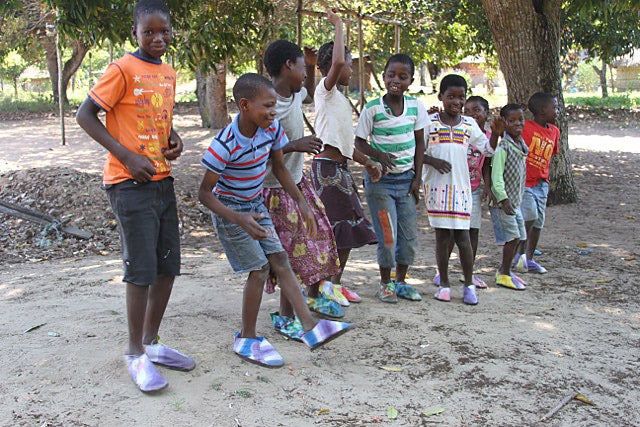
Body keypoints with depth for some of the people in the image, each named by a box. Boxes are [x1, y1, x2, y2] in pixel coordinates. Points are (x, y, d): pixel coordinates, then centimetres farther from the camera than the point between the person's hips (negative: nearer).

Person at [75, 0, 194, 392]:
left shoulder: (169, 74, 12)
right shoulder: (123, 70, -10)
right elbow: (85, 115, -10)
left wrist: (174, 139, 4)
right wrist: (128, 156, -17)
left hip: (162, 180, 8)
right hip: (130, 183, -7)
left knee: (168, 266, 10)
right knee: (142, 269, -5)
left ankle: (152, 342, 25)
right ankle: (136, 354, 10)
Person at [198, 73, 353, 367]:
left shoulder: (272, 129, -11)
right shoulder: (225, 145, -29)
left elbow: (279, 167, 6)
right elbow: (205, 193, -24)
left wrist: (302, 203, -2)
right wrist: (239, 219, -37)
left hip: (255, 205, 7)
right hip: (229, 209, -6)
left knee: (279, 259, 1)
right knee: (259, 268, -9)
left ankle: (309, 327, 2)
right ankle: (246, 340, 7)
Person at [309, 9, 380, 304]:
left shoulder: (340, 98, 21)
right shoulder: (325, 89, -6)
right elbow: (337, 62, -27)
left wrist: (367, 163, 18)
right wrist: (338, 25, -16)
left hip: (341, 169, 9)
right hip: (327, 167, -9)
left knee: (349, 228, 11)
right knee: (329, 227, -7)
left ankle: (336, 283, 21)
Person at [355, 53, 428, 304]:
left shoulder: (415, 106, 1)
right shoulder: (373, 108, -9)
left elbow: (419, 143, 7)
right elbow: (359, 142, -2)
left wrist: (417, 177, 3)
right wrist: (379, 155, -21)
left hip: (406, 179, 4)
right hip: (380, 180, -4)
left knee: (410, 236, 8)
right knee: (388, 237, -3)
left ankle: (401, 282, 26)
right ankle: (386, 284, 18)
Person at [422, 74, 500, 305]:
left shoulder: (469, 124, 9)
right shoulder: (430, 122, 1)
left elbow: (488, 150, 13)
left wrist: (495, 133, -4)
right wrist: (432, 161, -15)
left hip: (461, 186, 1)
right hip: (436, 186, -1)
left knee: (462, 236, -1)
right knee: (442, 236, 3)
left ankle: (469, 284, 13)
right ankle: (444, 283, 16)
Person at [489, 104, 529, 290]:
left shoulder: (522, 145, 11)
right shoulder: (503, 147, -16)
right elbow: (496, 176, -21)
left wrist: (518, 197, 19)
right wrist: (503, 199, -28)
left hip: (515, 201, 9)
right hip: (502, 201, -9)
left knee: (517, 237, 12)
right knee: (512, 237, -7)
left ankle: (503, 271, 26)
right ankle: (504, 275, 5)